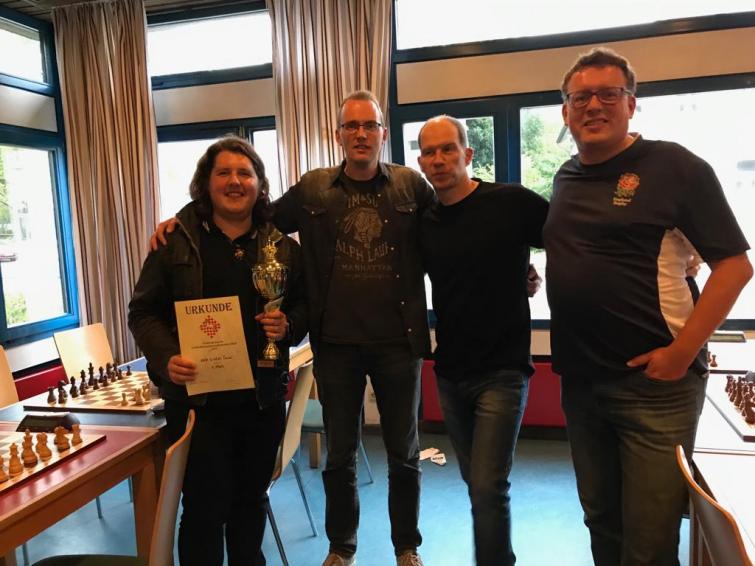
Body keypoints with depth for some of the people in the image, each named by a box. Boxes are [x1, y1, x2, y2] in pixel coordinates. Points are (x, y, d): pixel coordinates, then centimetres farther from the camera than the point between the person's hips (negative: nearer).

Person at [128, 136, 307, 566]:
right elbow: (144, 311, -1)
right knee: (206, 506, 4)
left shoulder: (282, 246, 5)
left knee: (251, 499, 18)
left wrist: (288, 326, -11)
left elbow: (304, 305, 11)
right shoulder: (176, 242, -1)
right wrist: (166, 359, -17)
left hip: (263, 397, 3)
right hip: (197, 396, -3)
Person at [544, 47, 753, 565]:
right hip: (579, 381, 6)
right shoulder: (566, 178, 10)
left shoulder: (674, 166, -8)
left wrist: (682, 352, -17)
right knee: (601, 522, 20)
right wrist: (569, 358, 9)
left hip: (654, 382, -5)